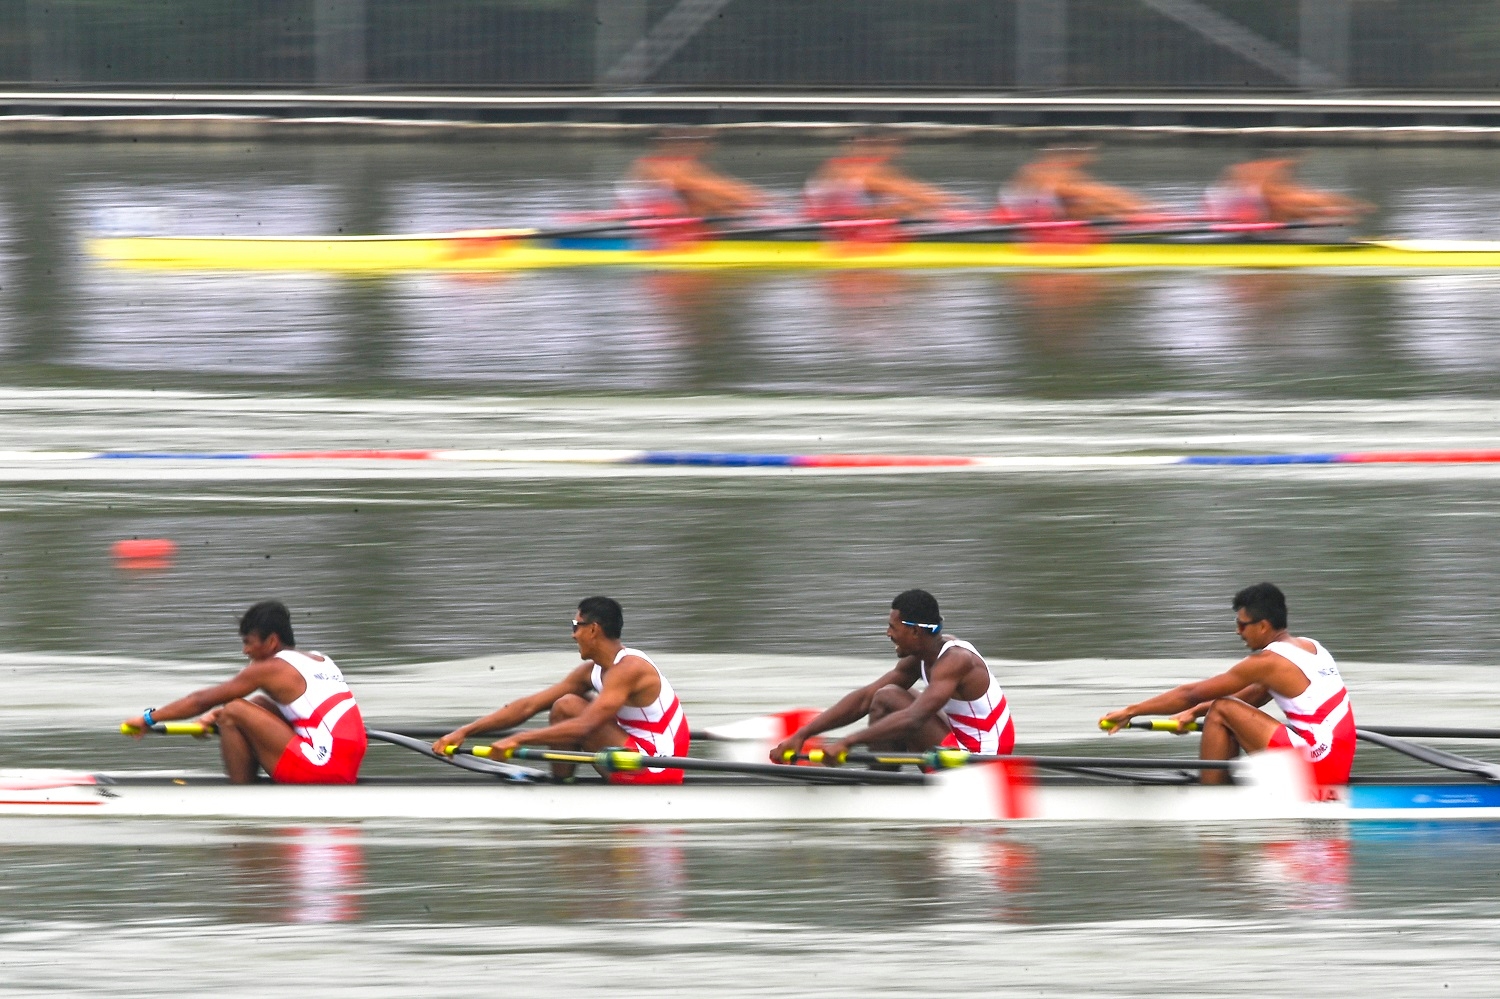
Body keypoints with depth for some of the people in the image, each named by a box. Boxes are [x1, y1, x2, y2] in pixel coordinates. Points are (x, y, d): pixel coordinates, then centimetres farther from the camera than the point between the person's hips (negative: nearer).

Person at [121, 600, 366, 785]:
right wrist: (220, 715, 19)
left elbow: (203, 700, 1)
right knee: (259, 703, 22)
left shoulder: (270, 669, -5)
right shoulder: (320, 661, 18)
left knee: (234, 712, -7)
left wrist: (149, 718, 10)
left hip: (319, 771, -9)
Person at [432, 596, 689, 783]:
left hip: (655, 773, -10)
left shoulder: (628, 669, -19)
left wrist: (518, 739, -31)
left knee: (567, 707, -15)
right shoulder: (591, 672, 8)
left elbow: (584, 726, -30)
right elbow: (529, 706, 6)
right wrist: (465, 732, 1)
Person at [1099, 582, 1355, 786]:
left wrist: (1130, 712, 3)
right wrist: (1194, 713, 17)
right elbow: (1253, 697, 23)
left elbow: (1190, 694, -5)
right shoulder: (1309, 647, 14)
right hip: (1338, 769, 9)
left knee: (1221, 712, -3)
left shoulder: (1267, 662, -11)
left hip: (1314, 766, -9)